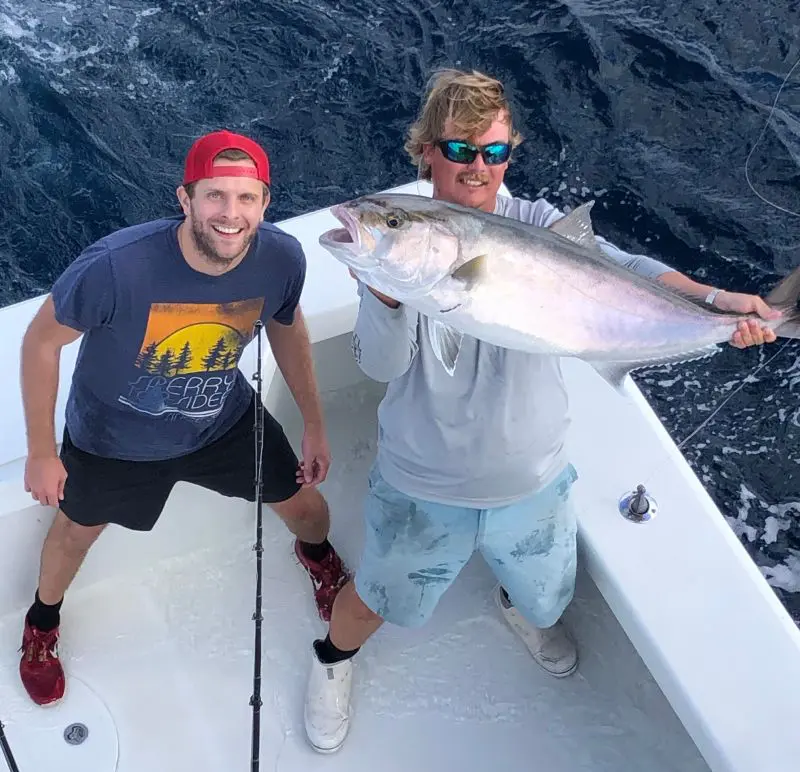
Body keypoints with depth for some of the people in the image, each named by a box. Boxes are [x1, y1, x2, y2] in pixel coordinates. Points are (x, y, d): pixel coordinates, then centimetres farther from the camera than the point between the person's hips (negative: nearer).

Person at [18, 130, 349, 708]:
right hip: (113, 438, -2)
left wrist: (315, 424, 5)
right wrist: (41, 452, -14)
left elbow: (286, 326, -3)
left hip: (225, 421, 3)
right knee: (75, 533, 23)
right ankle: (43, 622, 59)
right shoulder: (116, 266, -39)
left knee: (305, 506, 17)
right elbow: (42, 341, -21)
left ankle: (317, 555, 58)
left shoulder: (282, 258, -26)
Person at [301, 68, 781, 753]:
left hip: (534, 483, 2)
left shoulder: (538, 228, -11)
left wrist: (712, 299, -45)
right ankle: (334, 657, 55)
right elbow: (381, 366, -25)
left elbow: (623, 271, -27)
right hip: (422, 488, -2)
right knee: (377, 599, 20)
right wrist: (386, 291, -44)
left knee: (544, 595, 29)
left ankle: (519, 609, 68)